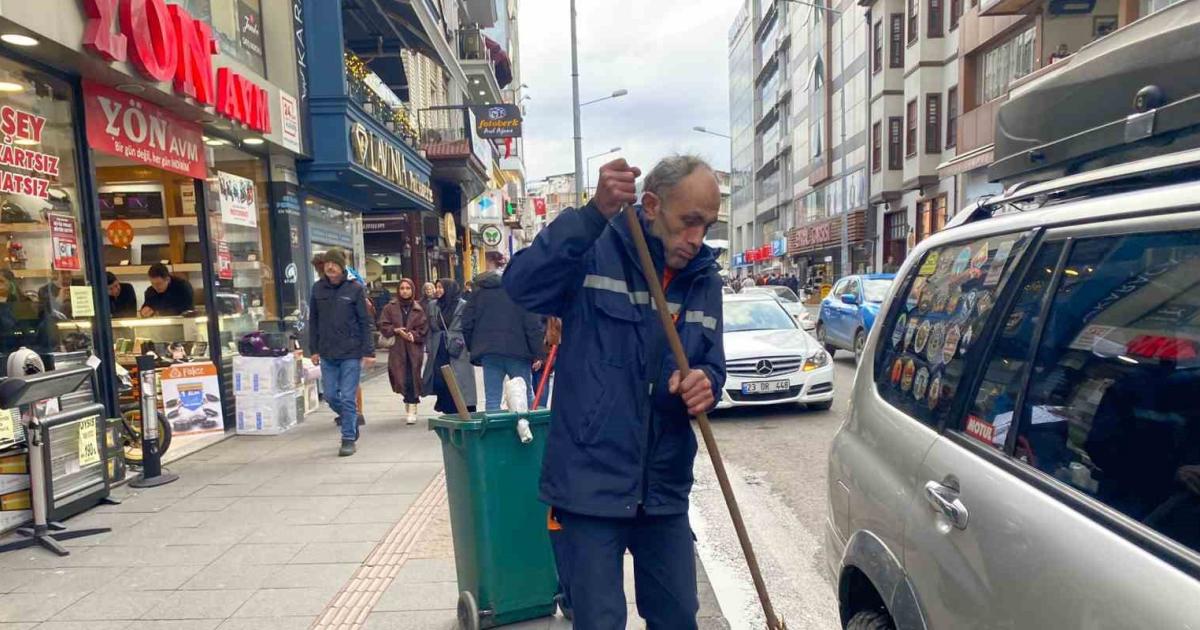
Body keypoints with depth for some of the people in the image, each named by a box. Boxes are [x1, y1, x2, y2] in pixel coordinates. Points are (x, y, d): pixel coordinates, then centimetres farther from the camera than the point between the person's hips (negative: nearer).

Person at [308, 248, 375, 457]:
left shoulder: (355, 289, -5)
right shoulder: (318, 288, 4)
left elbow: (365, 322, -5)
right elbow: (313, 321, 11)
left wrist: (368, 352, -8)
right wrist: (314, 349, 8)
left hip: (351, 353, -4)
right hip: (327, 354, 4)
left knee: (348, 397, -2)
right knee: (331, 396, 10)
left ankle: (349, 439, 9)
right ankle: (350, 419, 36)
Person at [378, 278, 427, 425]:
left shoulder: (419, 308, 4)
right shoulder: (390, 307, 5)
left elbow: (424, 328, 3)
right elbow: (383, 325, 4)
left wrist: (413, 335, -13)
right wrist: (395, 330, -12)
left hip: (414, 348, -1)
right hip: (397, 348, 1)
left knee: (412, 378, -7)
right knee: (401, 378, 4)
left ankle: (412, 410, -3)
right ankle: (409, 404, 25)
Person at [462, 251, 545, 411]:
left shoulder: (479, 291, 8)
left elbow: (467, 324, 6)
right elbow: (532, 323, -7)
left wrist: (474, 349, 16)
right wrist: (538, 354, -4)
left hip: (488, 352, 2)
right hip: (517, 350, -2)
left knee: (492, 400, 4)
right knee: (527, 398, 7)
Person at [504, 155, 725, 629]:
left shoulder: (705, 279, 5)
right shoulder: (595, 253, -11)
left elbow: (712, 364, 12)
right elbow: (523, 285, -28)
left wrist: (706, 382, -13)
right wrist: (594, 214, -38)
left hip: (666, 492, 6)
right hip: (588, 488, -5)